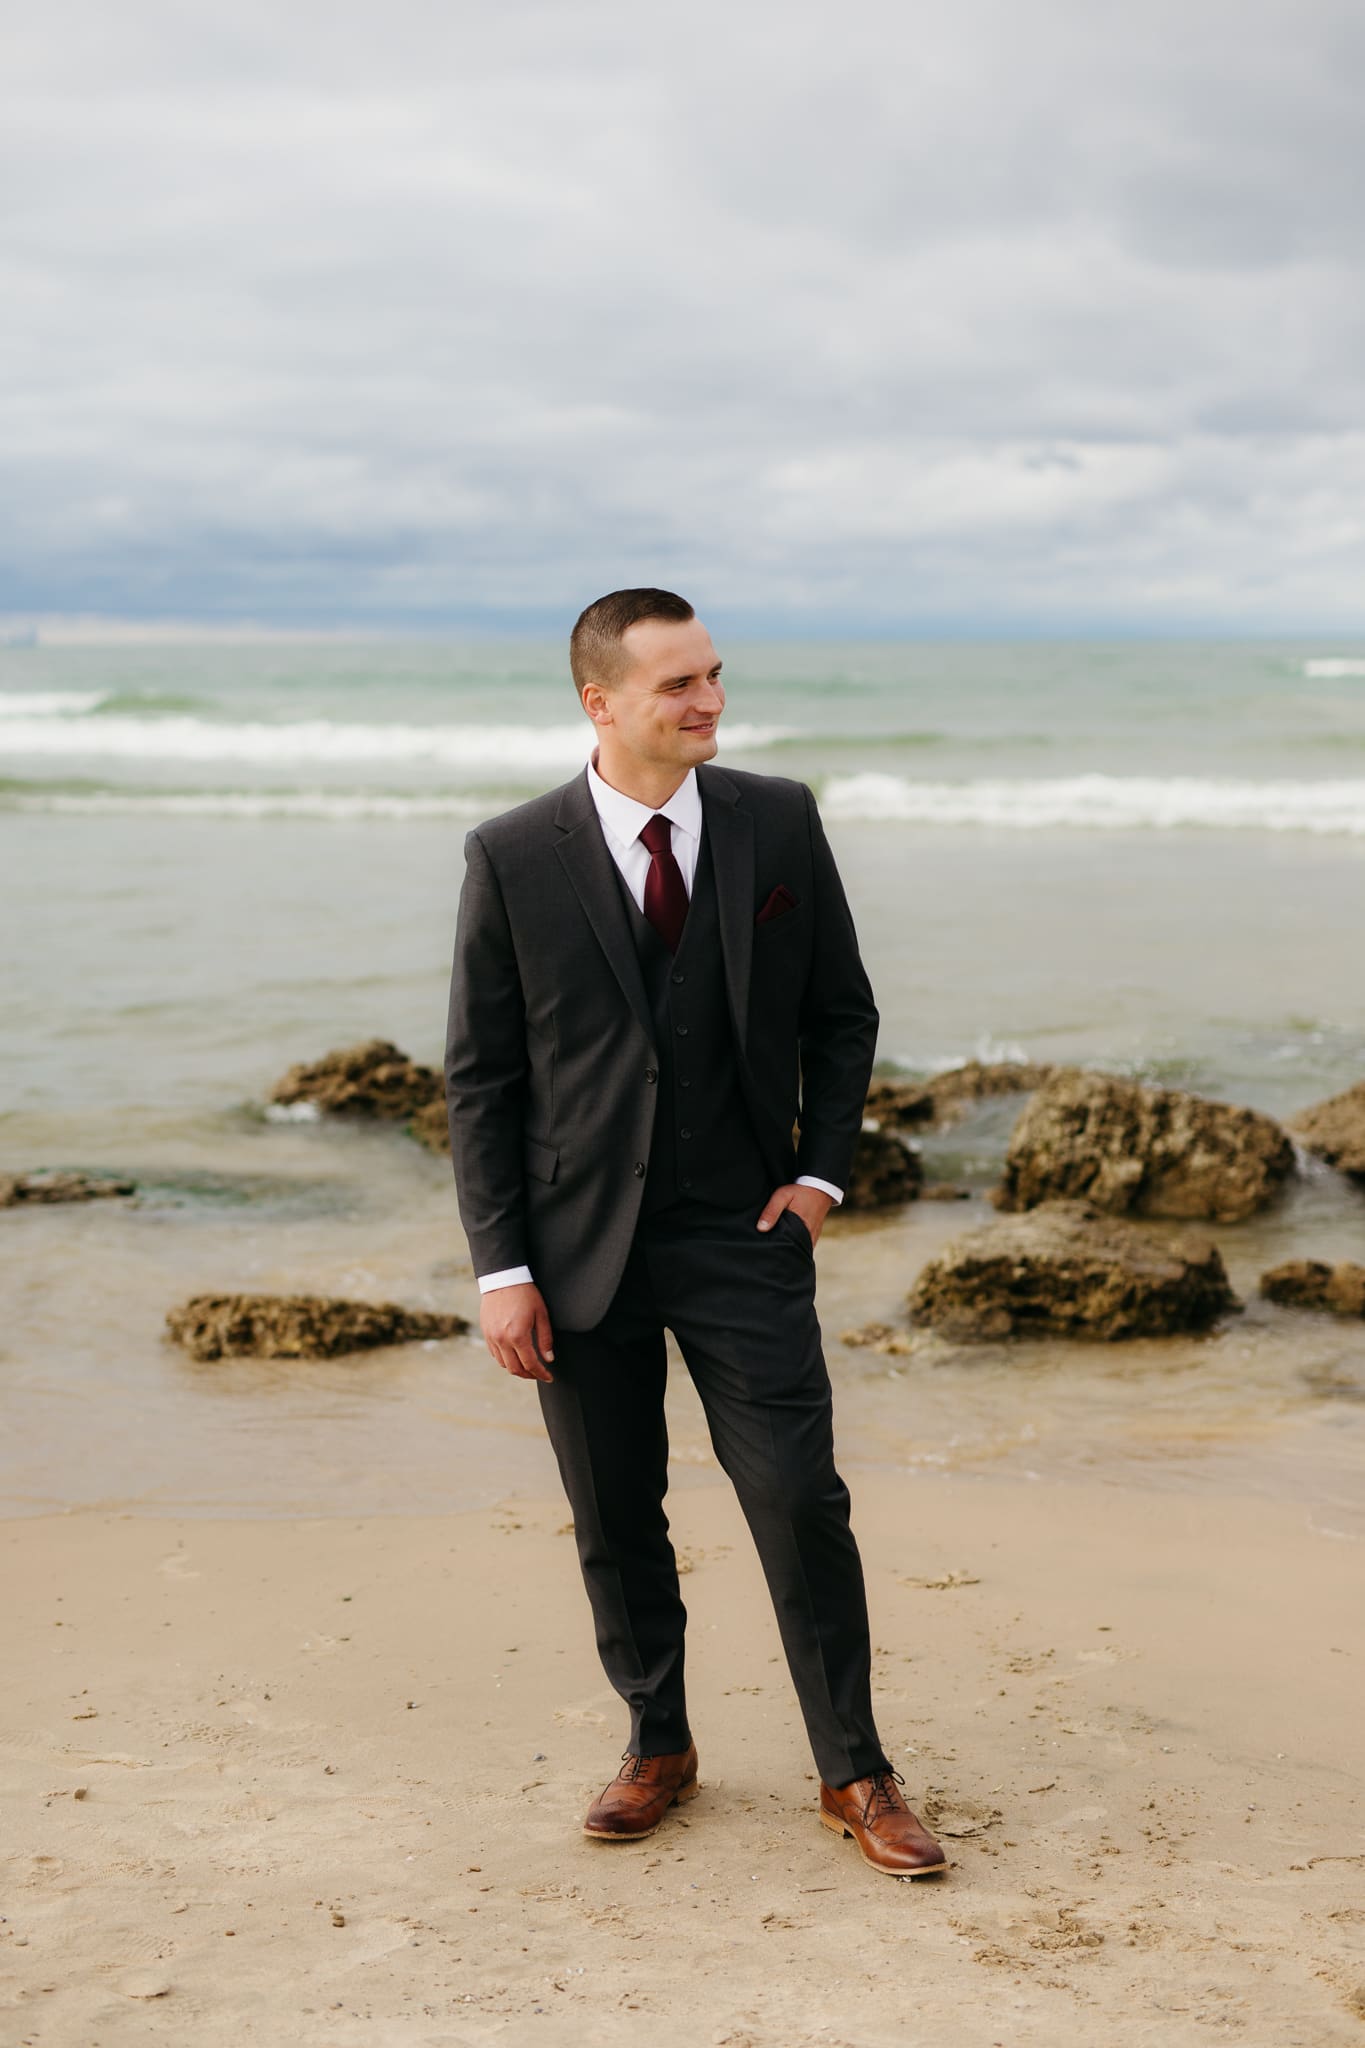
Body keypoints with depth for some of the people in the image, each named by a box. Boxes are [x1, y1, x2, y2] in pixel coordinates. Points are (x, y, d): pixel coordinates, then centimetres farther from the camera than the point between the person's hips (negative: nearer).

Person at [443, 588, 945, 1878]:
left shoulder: (779, 823, 0)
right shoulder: (512, 860, -6)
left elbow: (841, 1014, 10)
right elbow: (480, 1076, -2)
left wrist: (822, 1168, -2)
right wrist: (501, 1266, -6)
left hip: (743, 1239, 0)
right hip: (583, 1243, 0)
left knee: (800, 1504, -3)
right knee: (614, 1522, 10)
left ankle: (853, 1774, 13)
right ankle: (657, 1749, 30)